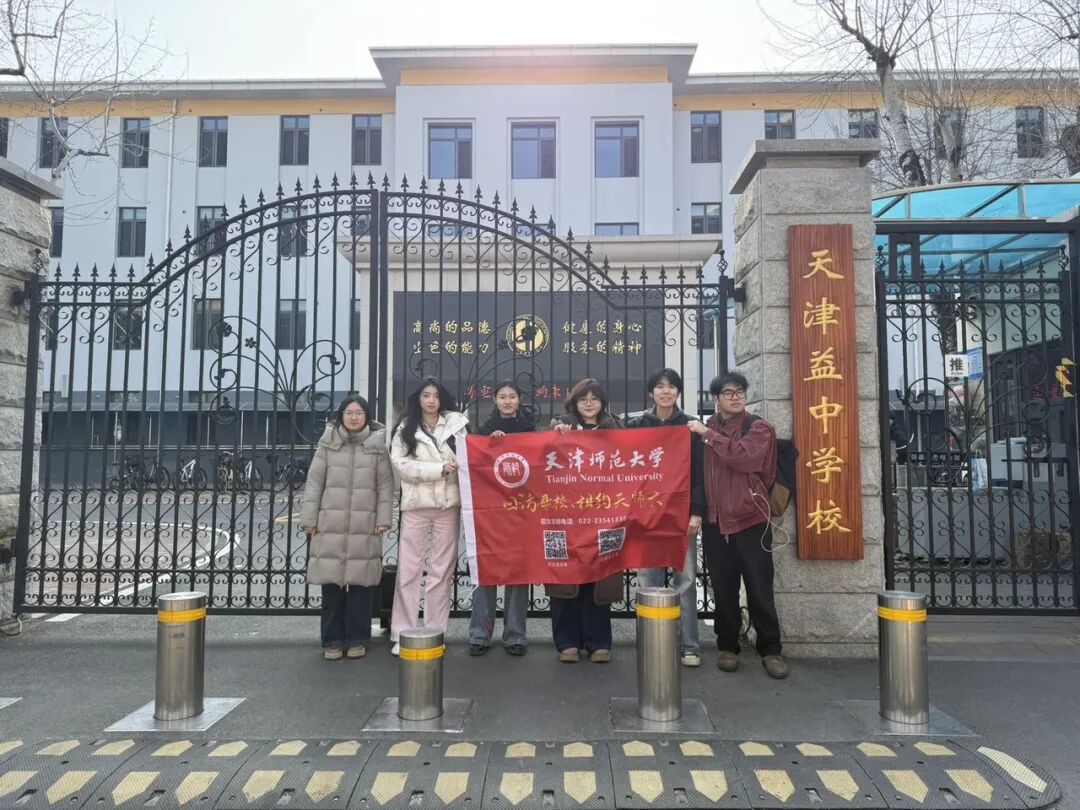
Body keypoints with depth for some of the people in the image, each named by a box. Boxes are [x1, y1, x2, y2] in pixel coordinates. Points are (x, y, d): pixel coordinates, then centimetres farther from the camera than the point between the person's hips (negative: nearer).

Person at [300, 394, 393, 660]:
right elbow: (314, 482, 5)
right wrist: (309, 519, 1)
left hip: (365, 527, -1)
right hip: (330, 524, 1)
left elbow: (385, 485, 3)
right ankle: (332, 640, 17)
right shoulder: (328, 443, 6)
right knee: (332, 583, 4)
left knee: (361, 583, 2)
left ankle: (356, 639, 17)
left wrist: (383, 519, -3)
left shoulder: (377, 444, 4)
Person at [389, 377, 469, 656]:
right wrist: (439, 469, -12)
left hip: (449, 504, 1)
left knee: (442, 570, 6)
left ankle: (435, 633, 15)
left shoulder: (456, 424, 7)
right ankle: (402, 634, 9)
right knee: (409, 570, 2)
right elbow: (401, 463, -5)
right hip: (416, 505, -1)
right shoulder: (406, 428, 6)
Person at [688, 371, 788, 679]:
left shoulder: (759, 428, 0)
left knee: (760, 590, 3)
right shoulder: (706, 428, 10)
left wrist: (708, 434, -14)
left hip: (750, 520, -2)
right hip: (715, 522, 3)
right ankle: (727, 647, 21)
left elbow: (742, 456, -20)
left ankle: (771, 650, 17)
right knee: (723, 590, 8)